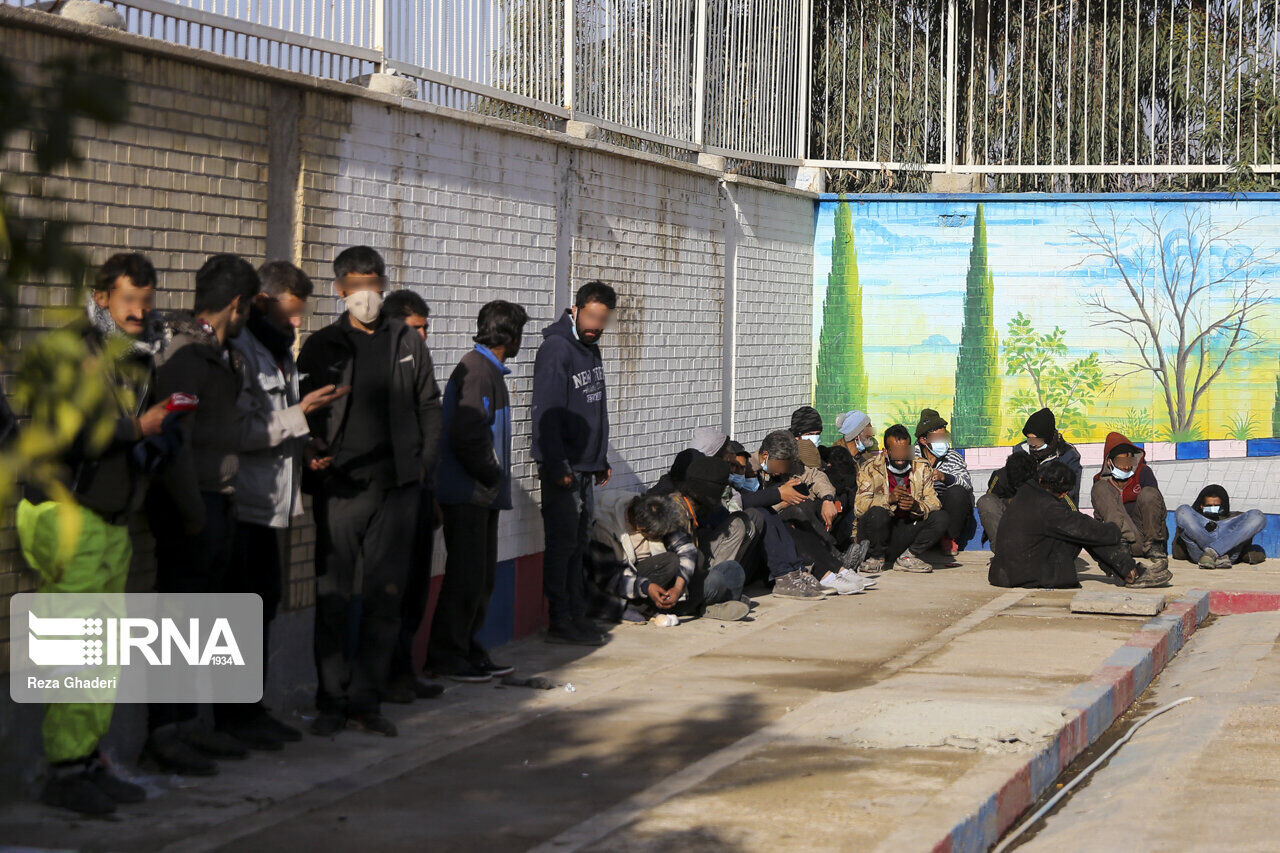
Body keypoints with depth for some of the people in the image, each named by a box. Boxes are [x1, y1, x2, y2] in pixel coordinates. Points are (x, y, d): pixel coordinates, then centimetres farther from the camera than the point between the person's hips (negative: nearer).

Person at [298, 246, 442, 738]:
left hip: (396, 486, 2)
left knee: (385, 597, 2)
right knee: (333, 597, -2)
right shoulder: (322, 346, 6)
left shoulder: (407, 343, 12)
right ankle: (331, 702, 7)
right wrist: (311, 453, -12)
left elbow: (429, 406, 14)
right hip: (339, 486, -2)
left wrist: (424, 462, 5)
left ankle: (366, 701, 10)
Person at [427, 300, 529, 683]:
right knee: (467, 576, -6)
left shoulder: (489, 371, 16)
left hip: (482, 493, 10)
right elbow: (466, 436, -24)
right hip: (468, 493, -10)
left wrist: (494, 477, 10)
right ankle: (445, 655, 1)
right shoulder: (478, 372, -16)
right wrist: (491, 476, -13)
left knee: (483, 576, 13)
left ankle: (468, 650, 21)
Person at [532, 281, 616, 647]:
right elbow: (546, 412, -17)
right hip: (563, 469, -8)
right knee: (562, 543, -5)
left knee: (578, 543, 11)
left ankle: (576, 615, 16)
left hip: (587, 466, 8)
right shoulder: (557, 349, -13)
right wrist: (557, 466, -20)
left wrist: (601, 461, 20)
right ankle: (561, 622, -2)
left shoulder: (591, 348, 14)